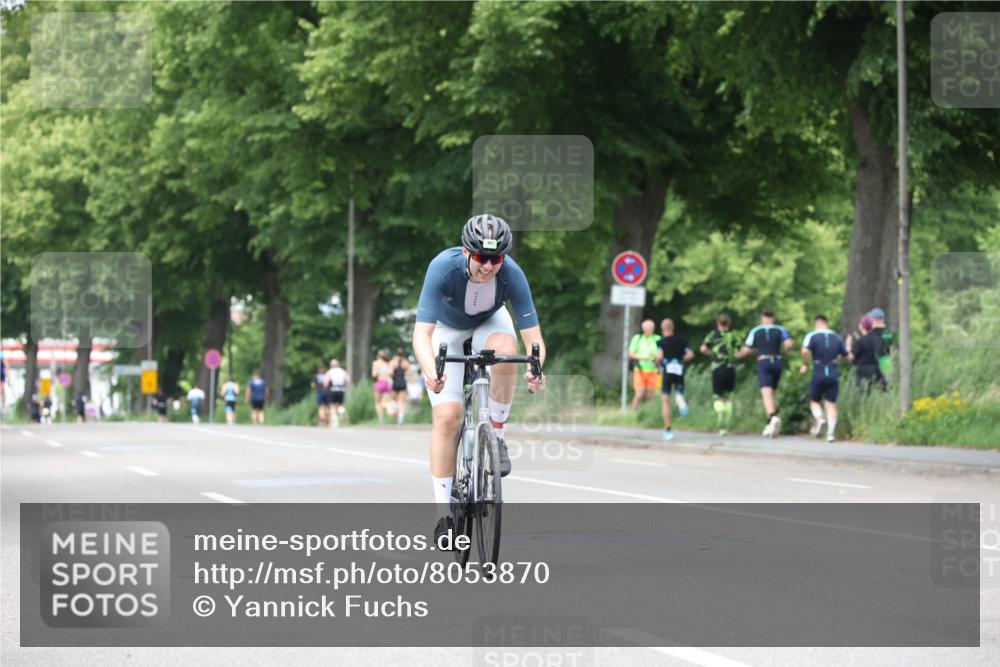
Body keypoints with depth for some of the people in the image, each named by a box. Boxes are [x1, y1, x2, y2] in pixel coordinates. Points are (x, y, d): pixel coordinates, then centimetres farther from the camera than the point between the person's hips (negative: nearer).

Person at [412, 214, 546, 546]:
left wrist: (535, 369, -52)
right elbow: (421, 333, -41)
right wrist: (431, 372, -60)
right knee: (446, 415, -15)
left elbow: (533, 337, -31)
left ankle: (495, 437, -13)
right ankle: (444, 515, -7)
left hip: (489, 321, 1)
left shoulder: (511, 274, -32)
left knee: (506, 349, -35)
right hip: (446, 328, -1)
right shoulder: (443, 268, -37)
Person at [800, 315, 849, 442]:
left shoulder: (812, 336, -3)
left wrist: (805, 365, -5)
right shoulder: (837, 338, 9)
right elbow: (845, 355, 16)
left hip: (818, 373, -2)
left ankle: (819, 419, -14)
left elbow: (805, 351, -21)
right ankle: (831, 432, -8)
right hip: (834, 374, 2)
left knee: (814, 401, 15)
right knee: (831, 404, 5)